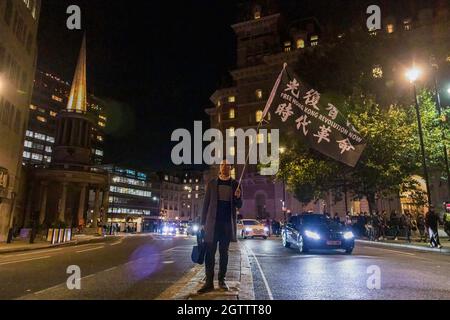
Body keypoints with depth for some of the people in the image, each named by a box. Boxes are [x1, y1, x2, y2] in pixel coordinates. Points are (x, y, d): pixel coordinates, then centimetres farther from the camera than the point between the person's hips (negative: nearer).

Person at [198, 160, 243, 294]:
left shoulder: (235, 184, 7)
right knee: (210, 252, -2)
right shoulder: (212, 183, 6)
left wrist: (238, 197, -15)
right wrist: (203, 222, -1)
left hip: (228, 223, 1)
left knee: (224, 252, 8)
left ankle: (222, 280, 16)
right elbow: (206, 203, 5)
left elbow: (239, 206, 7)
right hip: (213, 222, 0)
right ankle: (209, 282, 2)